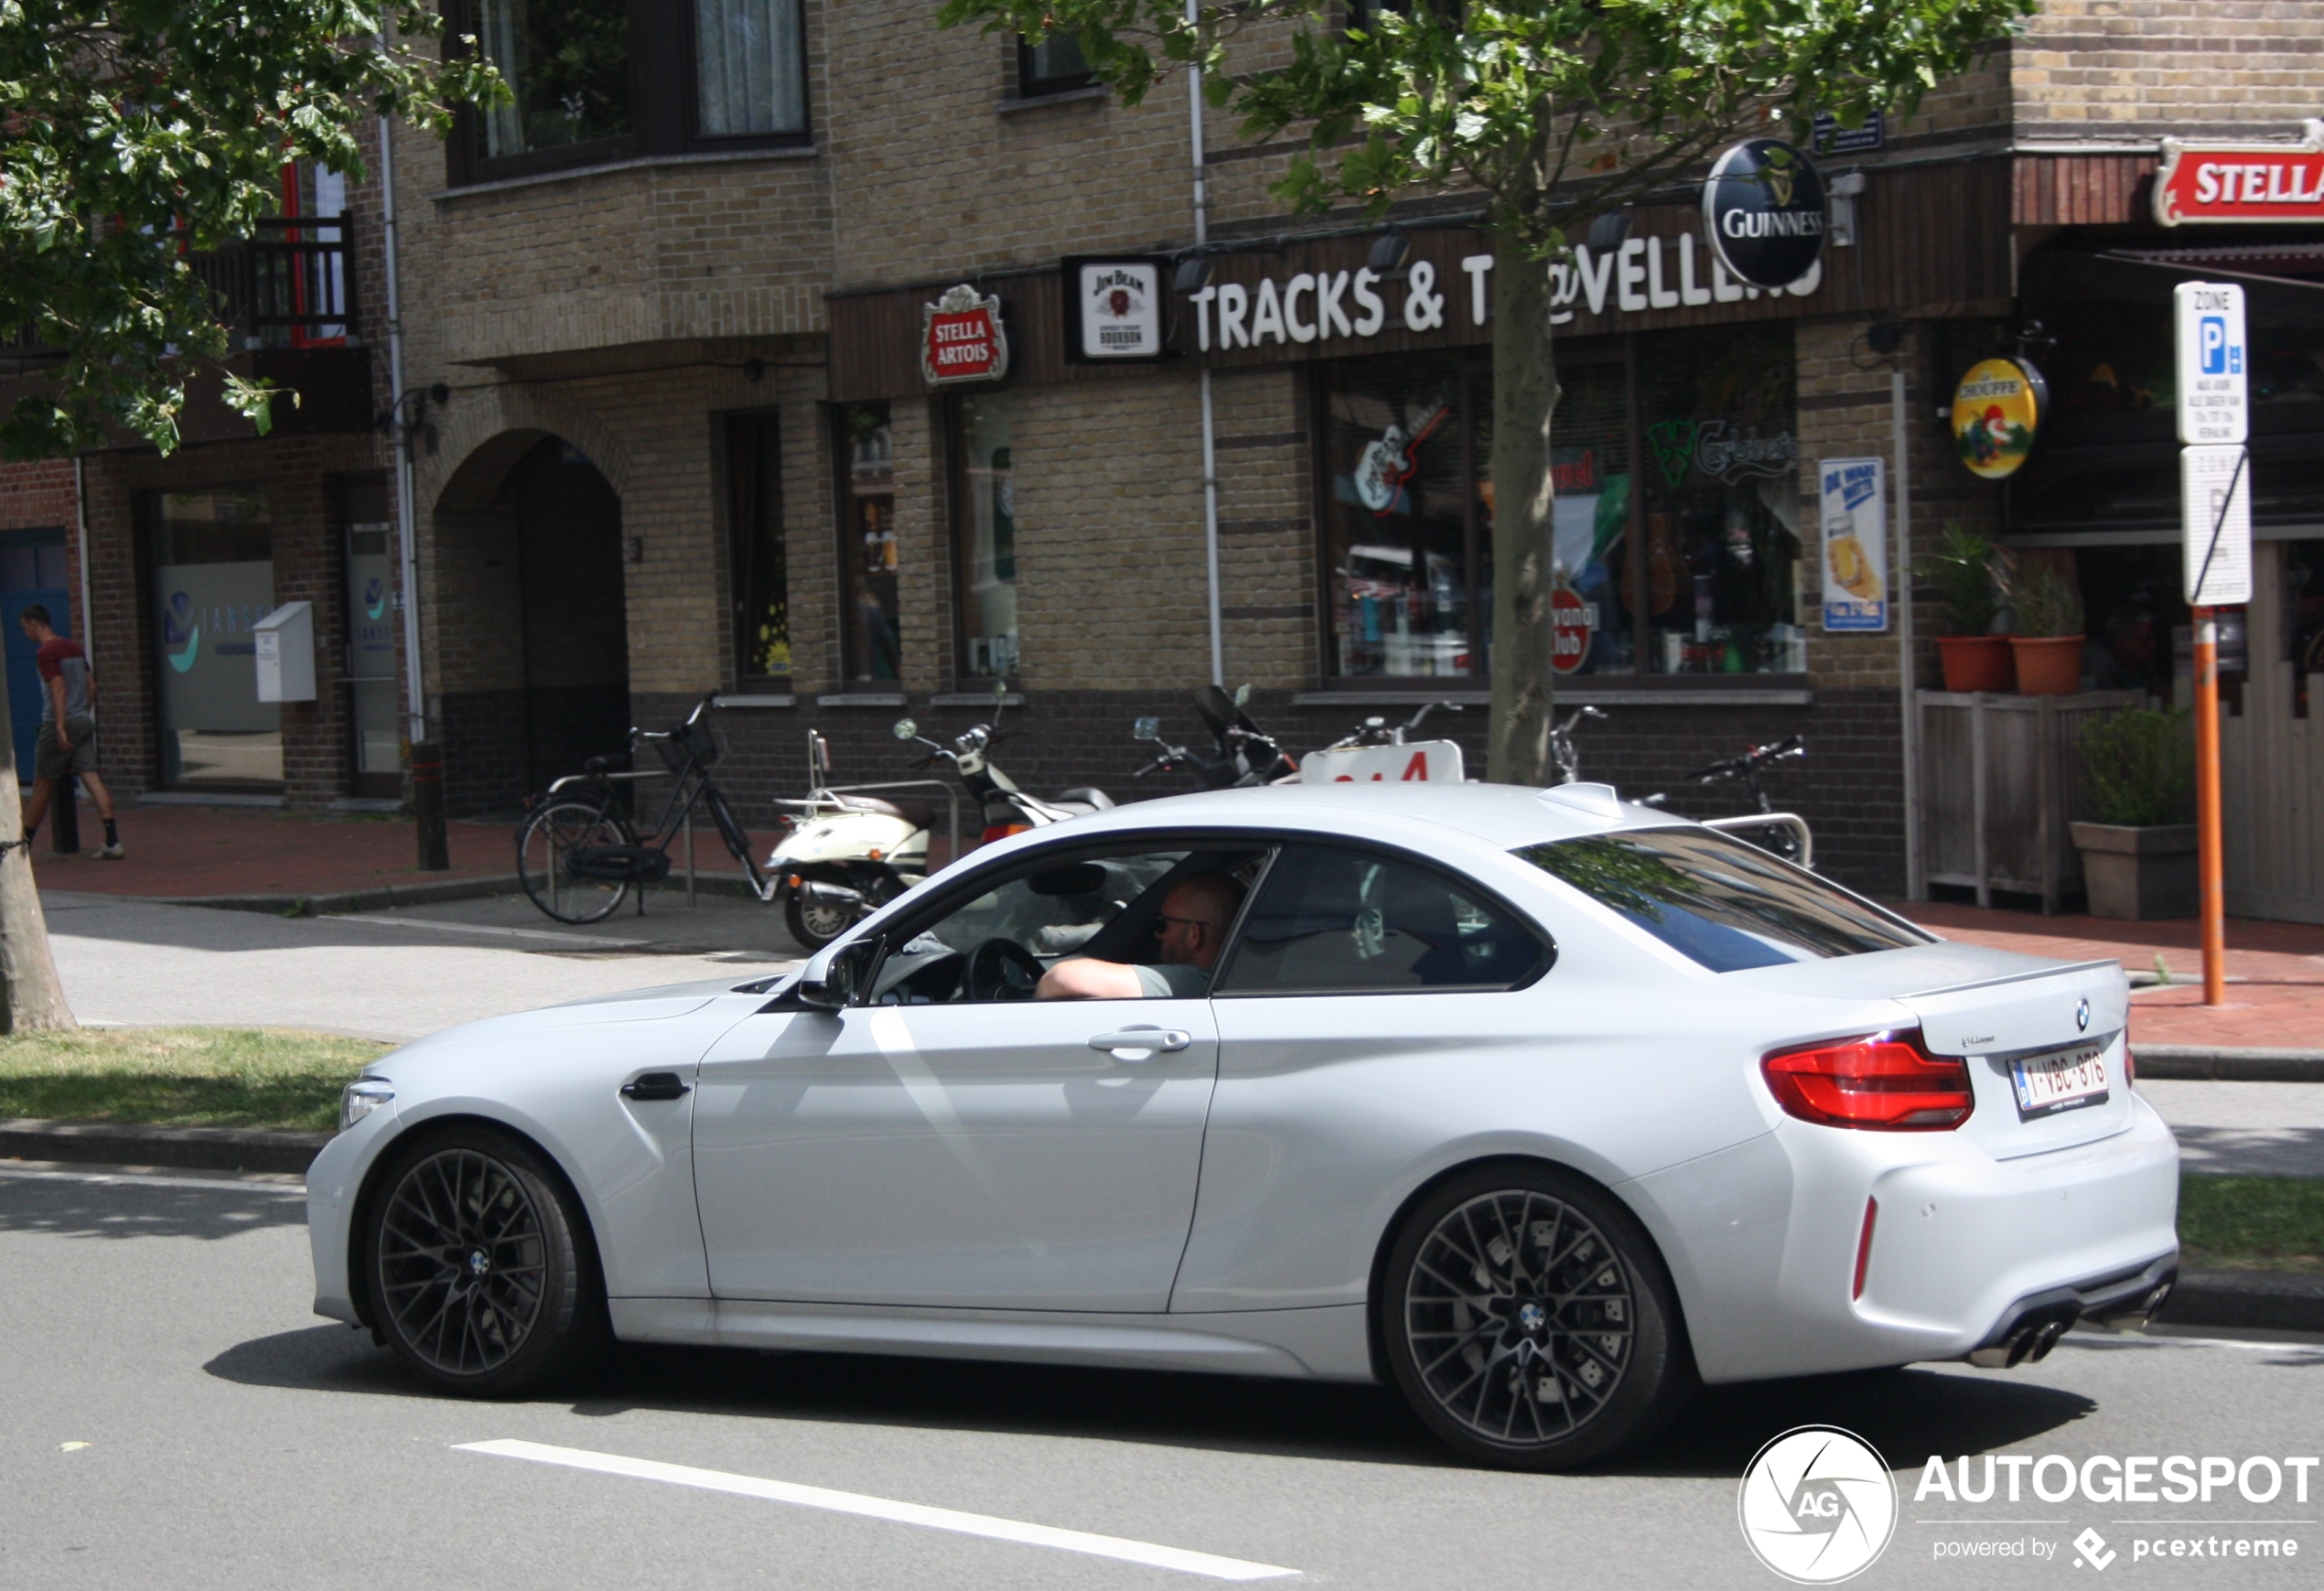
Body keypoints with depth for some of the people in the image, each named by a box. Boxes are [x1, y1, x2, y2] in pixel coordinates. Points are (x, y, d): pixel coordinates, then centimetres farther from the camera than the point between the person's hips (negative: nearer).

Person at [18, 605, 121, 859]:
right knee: (91, 778, -2)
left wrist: (60, 728, -22)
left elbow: (59, 690, -19)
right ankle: (113, 842, -14)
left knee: (42, 785, 4)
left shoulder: (47, 653, -10)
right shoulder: (75, 649, 14)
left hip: (58, 725, -7)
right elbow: (92, 686, 17)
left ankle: (24, 844, 16)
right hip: (84, 722, 7)